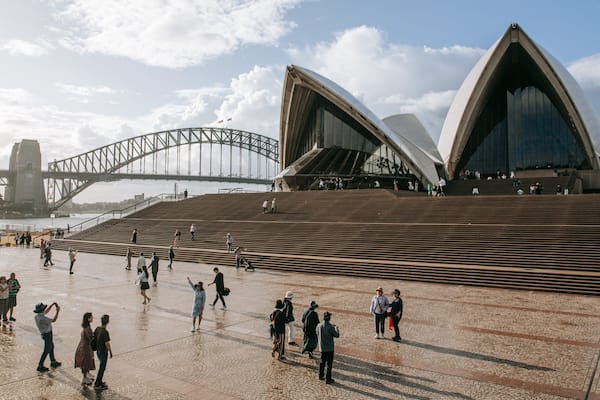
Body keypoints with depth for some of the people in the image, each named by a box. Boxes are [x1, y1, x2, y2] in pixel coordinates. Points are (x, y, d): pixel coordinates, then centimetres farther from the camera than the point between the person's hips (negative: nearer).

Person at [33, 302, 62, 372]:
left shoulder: (37, 316, -4)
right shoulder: (42, 318, -31)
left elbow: (46, 311, 14)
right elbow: (53, 320, -23)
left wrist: (52, 304, 9)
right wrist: (58, 311, -18)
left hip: (46, 333, 10)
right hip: (47, 334, -10)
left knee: (51, 347, 22)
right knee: (47, 350, 3)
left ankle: (53, 362, 36)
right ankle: (40, 366, 11)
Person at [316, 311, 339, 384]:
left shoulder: (319, 326, -5)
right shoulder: (330, 327, -22)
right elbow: (337, 335, -10)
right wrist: (336, 328, 11)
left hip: (322, 347, 5)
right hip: (329, 348, -5)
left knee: (322, 362, 21)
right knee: (329, 364, 5)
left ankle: (321, 375, 34)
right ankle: (328, 379, 10)